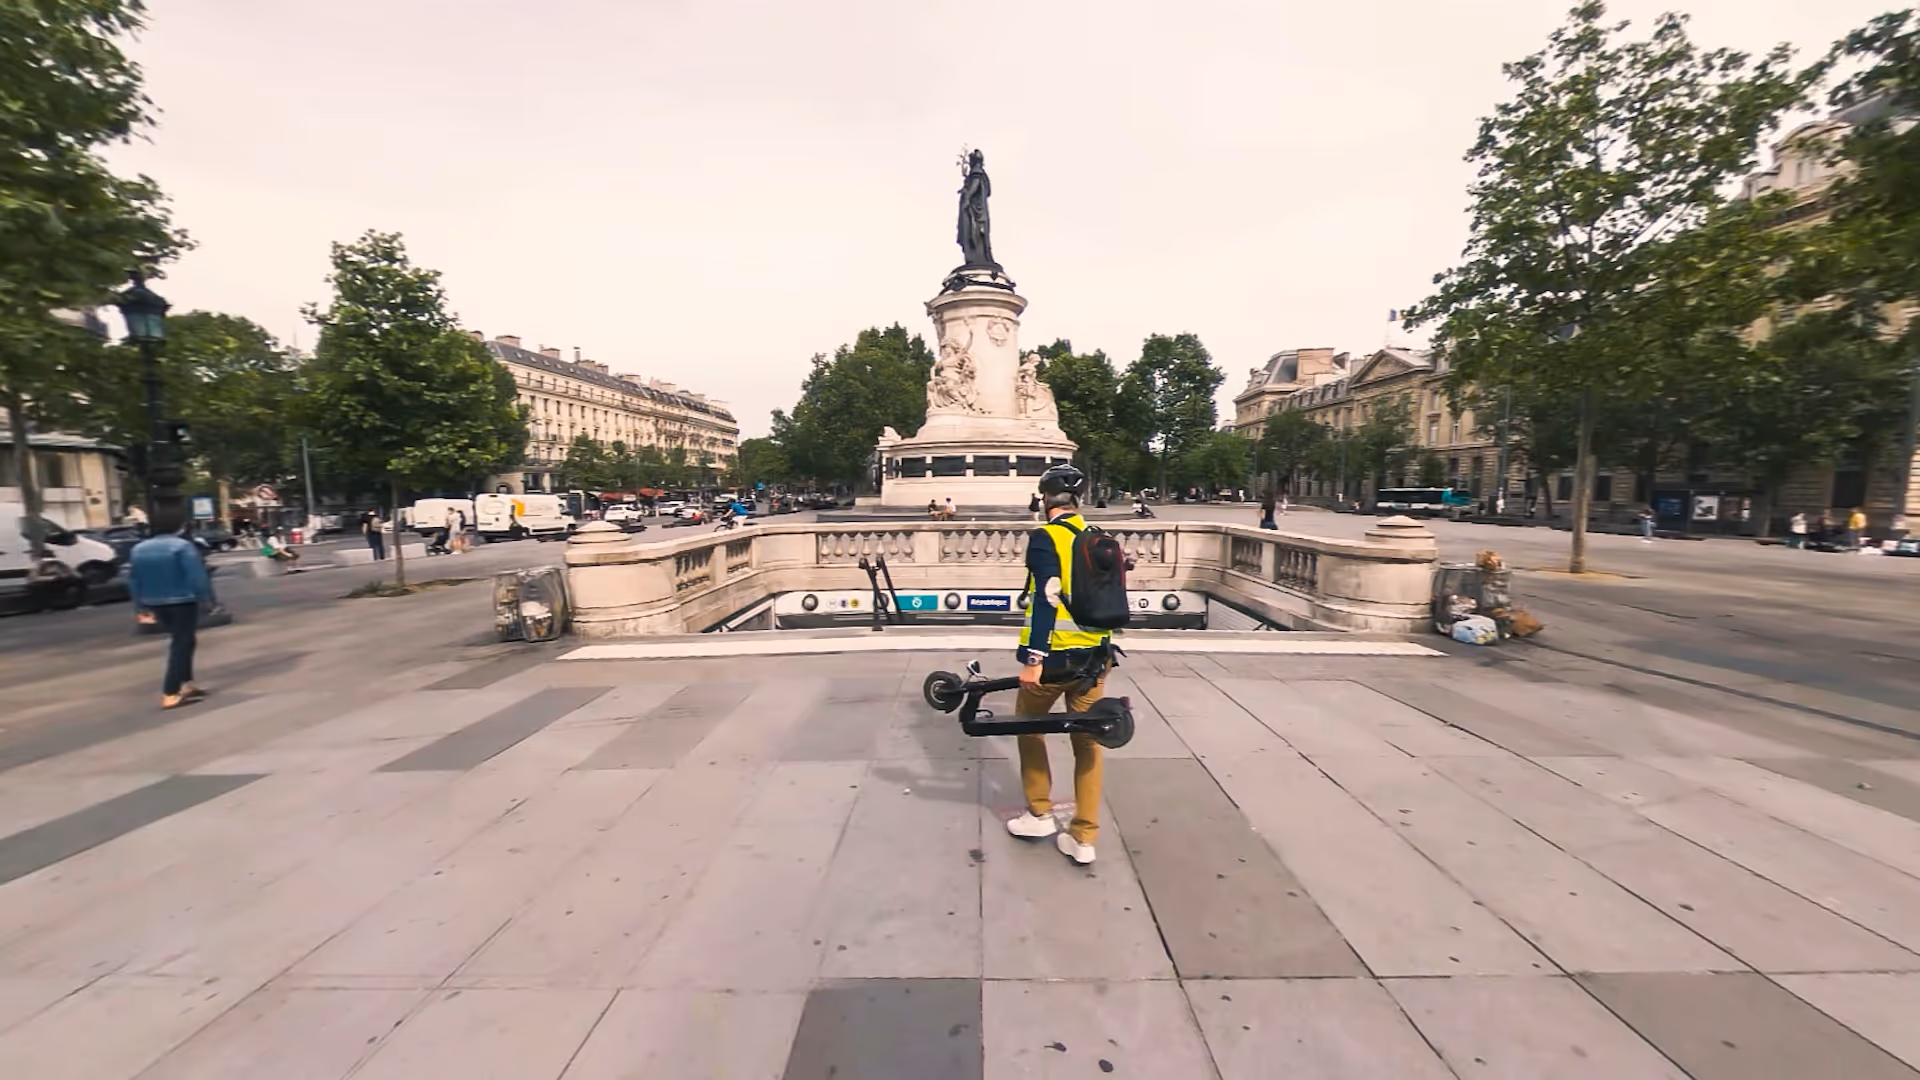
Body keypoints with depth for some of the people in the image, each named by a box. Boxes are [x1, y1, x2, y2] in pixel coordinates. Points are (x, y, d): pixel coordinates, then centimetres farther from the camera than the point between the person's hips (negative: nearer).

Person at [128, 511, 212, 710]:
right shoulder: (183, 546, -14)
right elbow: (197, 576, -19)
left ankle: (186, 685, 22)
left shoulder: (139, 549, 8)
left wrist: (143, 602, 22)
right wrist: (206, 597, -10)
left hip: (156, 604, 7)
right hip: (182, 602, -7)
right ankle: (170, 694, -8)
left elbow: (132, 580, 14)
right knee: (183, 644, -4)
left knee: (179, 642, 20)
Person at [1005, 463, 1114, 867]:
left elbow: (1047, 600, -22)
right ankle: (1083, 838, 20)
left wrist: (1033, 659, -22)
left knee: (1029, 726, 18)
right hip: (1094, 655, 5)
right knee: (1087, 742, 12)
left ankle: (1040, 815, 26)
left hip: (1054, 655, -5)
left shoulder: (1045, 537, -11)